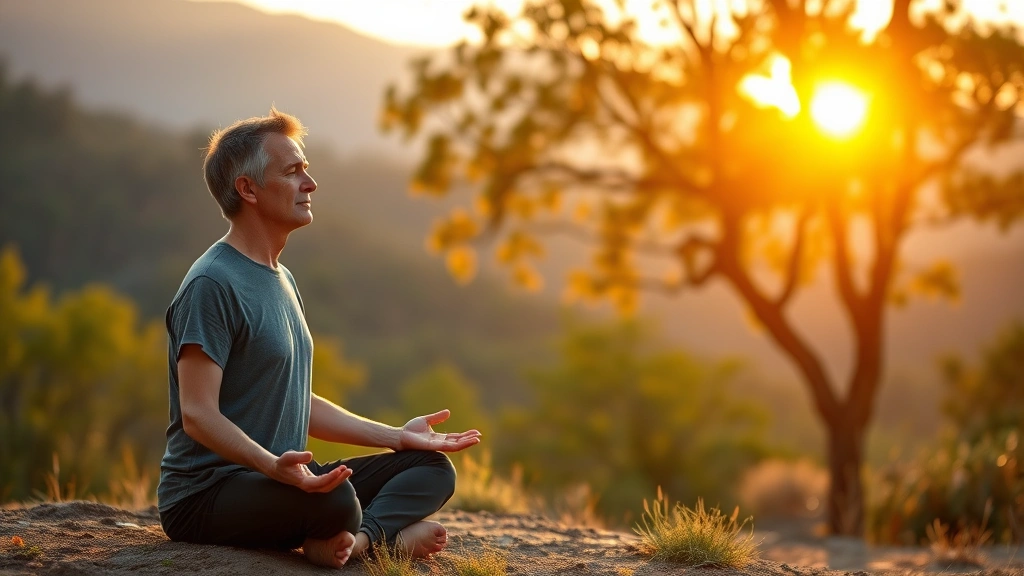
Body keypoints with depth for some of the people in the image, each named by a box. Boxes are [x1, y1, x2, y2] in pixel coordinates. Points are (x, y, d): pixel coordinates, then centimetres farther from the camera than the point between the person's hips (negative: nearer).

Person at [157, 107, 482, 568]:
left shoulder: (282, 281, 18)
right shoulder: (212, 285, -14)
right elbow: (198, 415, -21)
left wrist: (396, 436, 16)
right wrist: (274, 465, -37)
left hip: (282, 481, 10)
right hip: (204, 493, -10)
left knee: (433, 468, 1)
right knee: (336, 499, -38)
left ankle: (359, 538, -22)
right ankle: (389, 534, -9)